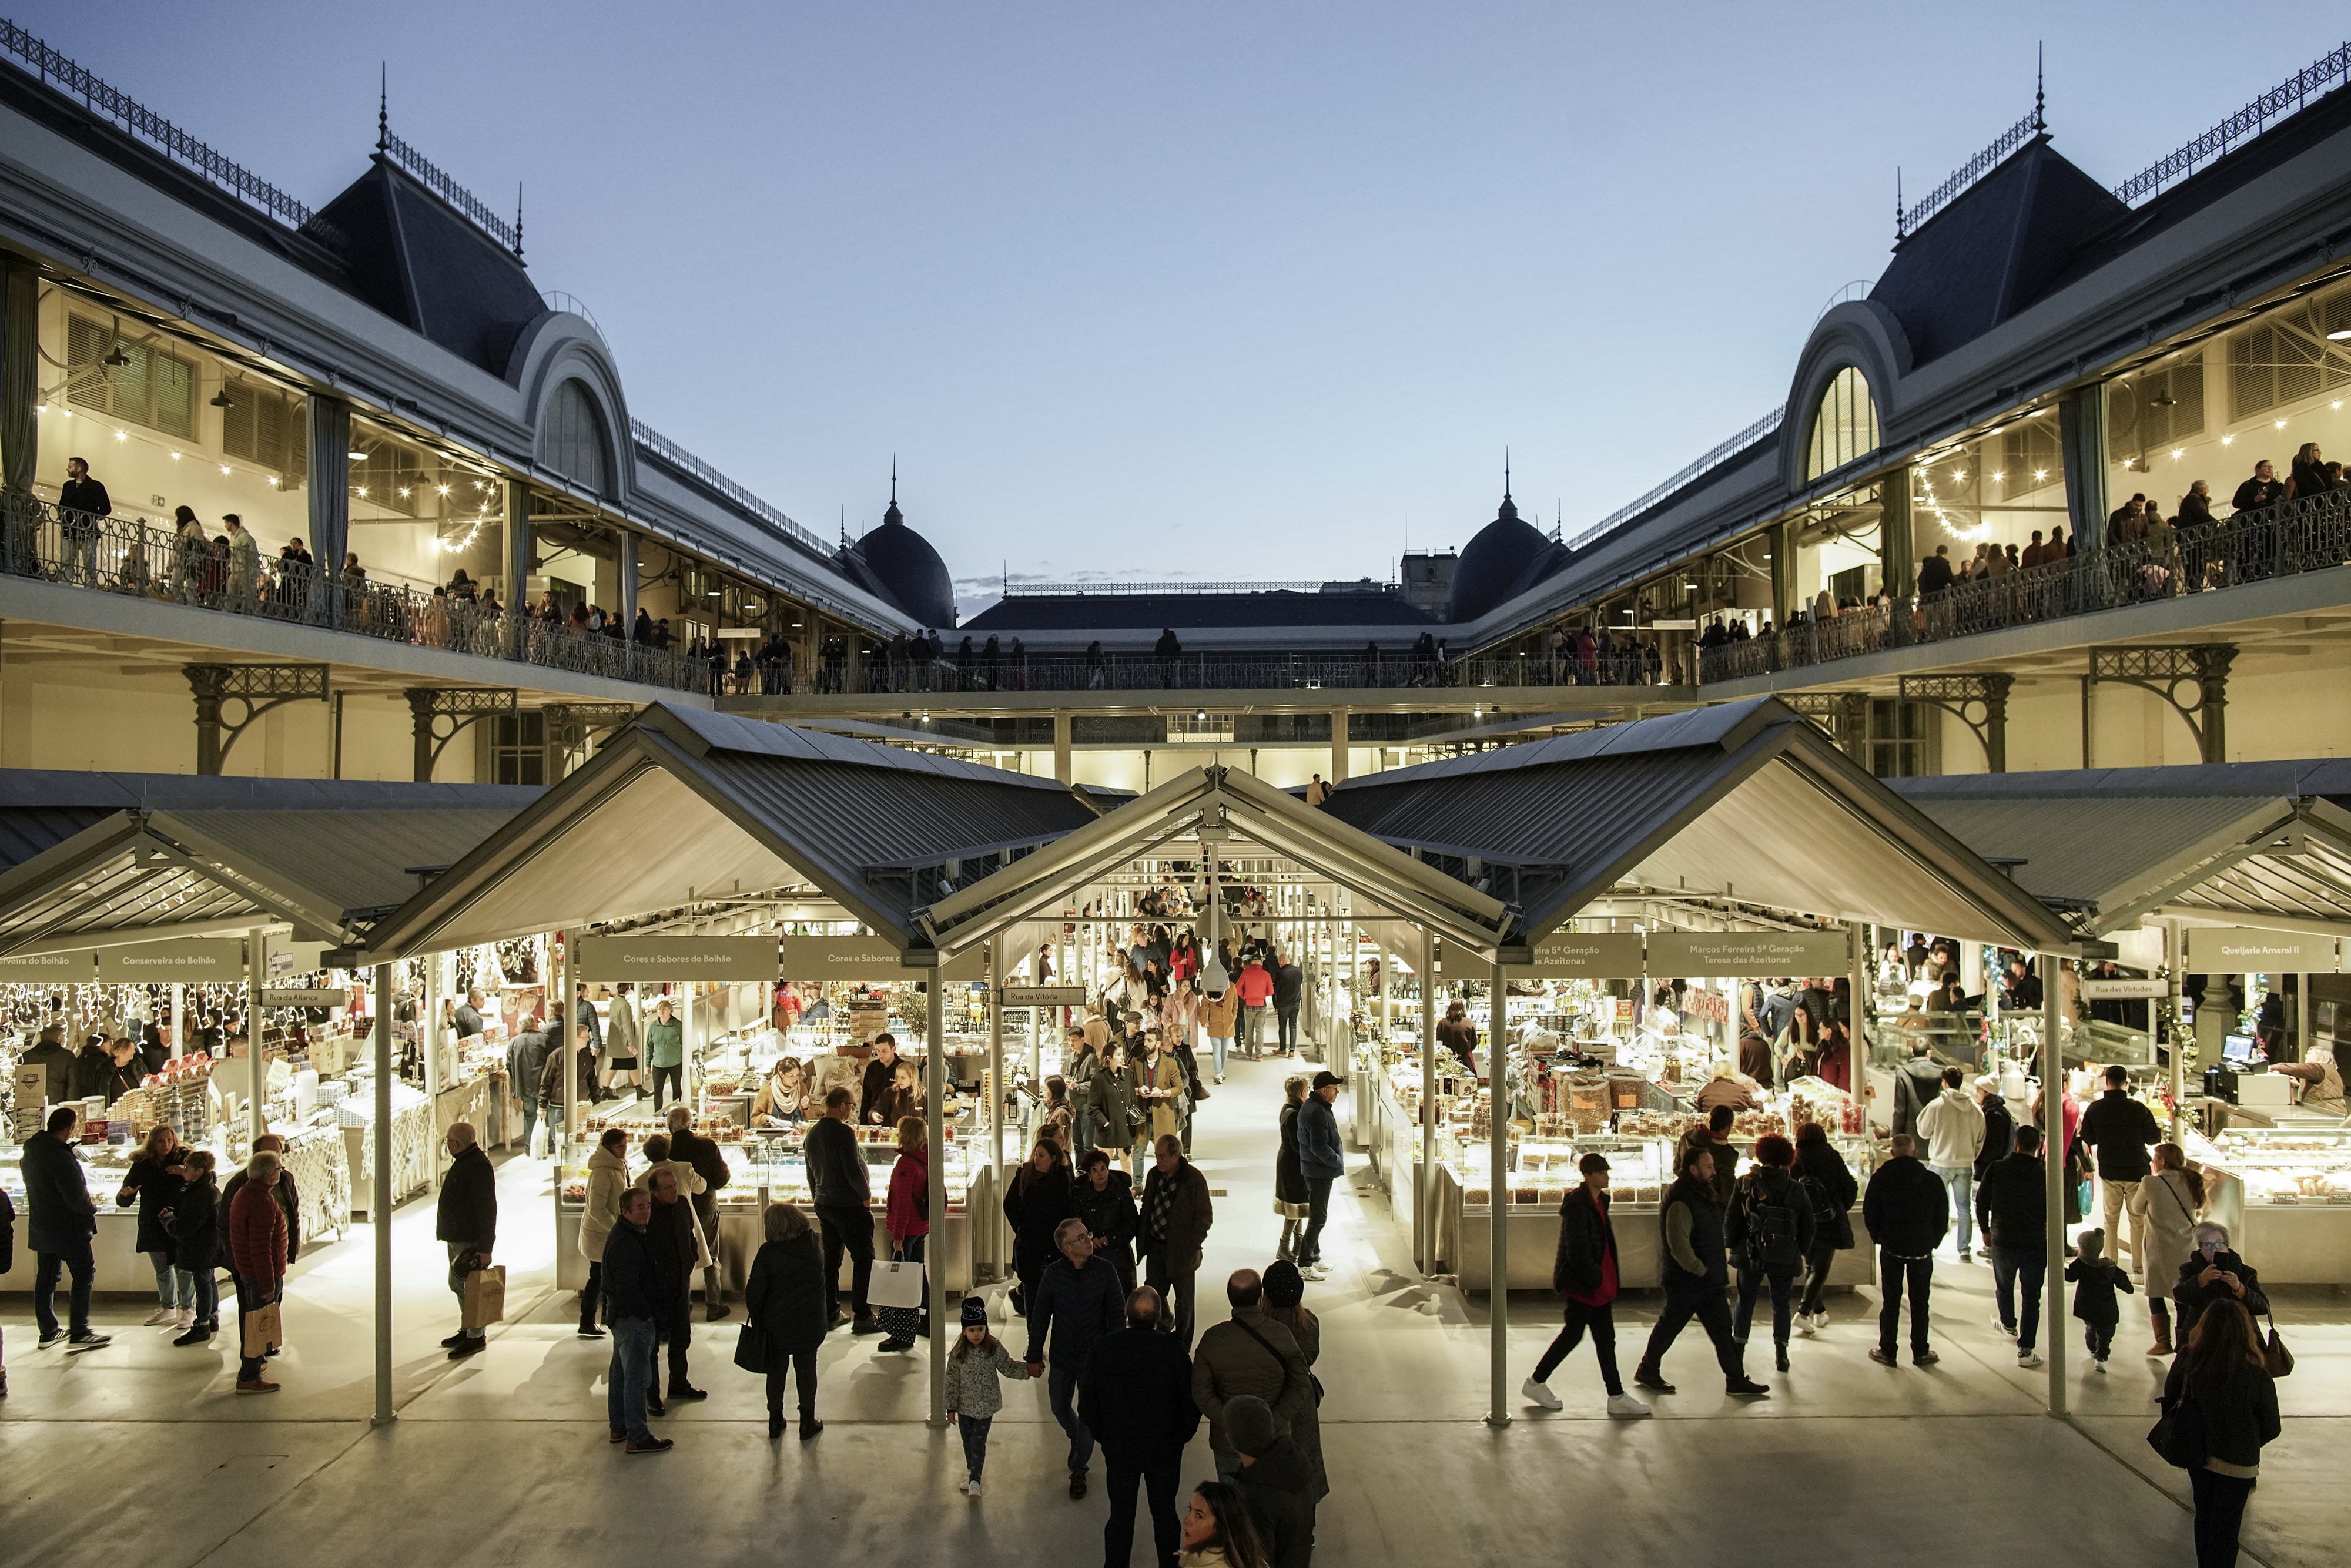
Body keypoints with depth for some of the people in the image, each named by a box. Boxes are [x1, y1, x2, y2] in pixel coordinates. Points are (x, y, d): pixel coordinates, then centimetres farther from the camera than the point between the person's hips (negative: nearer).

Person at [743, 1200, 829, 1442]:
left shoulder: (768, 1252, -15)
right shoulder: (814, 1247, -6)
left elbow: (754, 1292, -12)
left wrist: (756, 1322, -2)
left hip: (777, 1325, -2)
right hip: (810, 1322, 2)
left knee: (776, 1371, 14)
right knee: (806, 1370, 13)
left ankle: (775, 1422, 23)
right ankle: (808, 1422, 18)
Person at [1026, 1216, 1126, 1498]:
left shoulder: (1106, 1272, -12)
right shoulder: (1053, 1274, -10)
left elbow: (1118, 1316, -4)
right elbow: (1040, 1317, 0)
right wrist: (1035, 1357, 3)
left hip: (1094, 1358, -2)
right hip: (1062, 1358, 2)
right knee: (1060, 1408, 18)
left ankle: (1079, 1469, 21)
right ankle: (1078, 1440, 48)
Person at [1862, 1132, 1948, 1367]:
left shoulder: (1879, 1179, -8)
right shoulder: (1932, 1181, -5)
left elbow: (1869, 1215, -2)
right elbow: (1943, 1218, 2)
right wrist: (1932, 1242, 14)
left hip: (1891, 1249, -1)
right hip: (1922, 1250, 1)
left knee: (1891, 1301, 8)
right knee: (1919, 1302, 11)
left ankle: (1887, 1351, 13)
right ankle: (1920, 1352, 18)